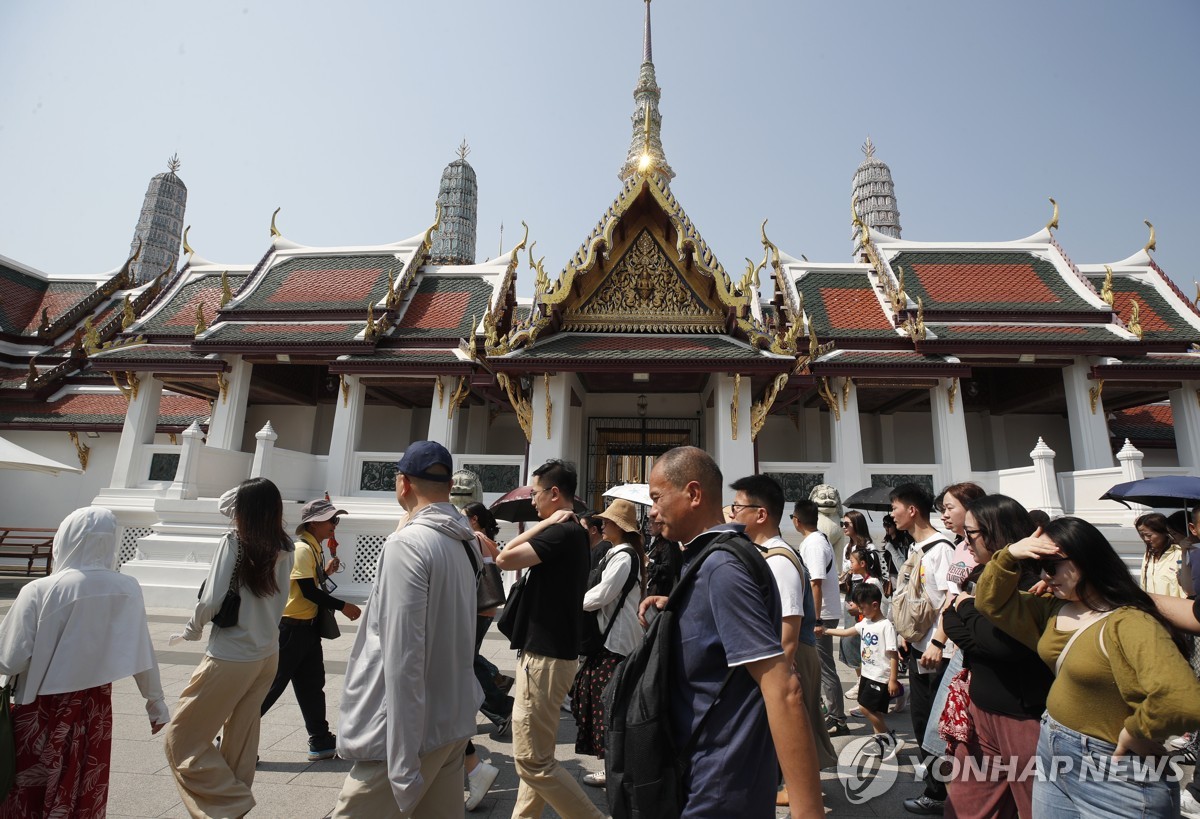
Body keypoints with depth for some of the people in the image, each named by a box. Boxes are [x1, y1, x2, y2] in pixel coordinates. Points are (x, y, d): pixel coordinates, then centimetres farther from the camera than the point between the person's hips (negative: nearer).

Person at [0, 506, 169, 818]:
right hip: (96, 707, 2)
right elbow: (142, 654, -4)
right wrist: (156, 701, 10)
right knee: (85, 794, 19)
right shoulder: (127, 589, -11)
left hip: (43, 712, -2)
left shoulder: (39, 591, -19)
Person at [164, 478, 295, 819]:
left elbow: (211, 601, -15)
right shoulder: (285, 549, -1)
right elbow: (279, 602, 4)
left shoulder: (234, 541, -15)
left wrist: (191, 631, 3)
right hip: (268, 654, 6)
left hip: (231, 657, -6)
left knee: (182, 739, 11)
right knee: (240, 742, 20)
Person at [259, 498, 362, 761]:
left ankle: (321, 742, 23)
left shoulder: (314, 549, 10)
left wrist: (326, 571, 6)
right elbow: (309, 591, -23)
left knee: (312, 687, 14)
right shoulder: (302, 549, -18)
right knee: (270, 687, 2)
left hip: (307, 628, 10)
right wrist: (343, 606, -17)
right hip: (291, 628, -10)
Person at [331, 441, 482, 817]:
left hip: (415, 730, -8)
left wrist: (402, 762, -19)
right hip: (456, 719, 8)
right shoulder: (466, 542, 3)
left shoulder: (407, 543, -20)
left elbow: (402, 657, -22)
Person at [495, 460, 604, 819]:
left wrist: (543, 523, -16)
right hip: (548, 652, 10)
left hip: (545, 657, -10)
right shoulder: (572, 533, 11)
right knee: (535, 755, 18)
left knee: (533, 761, 0)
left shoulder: (561, 532, -20)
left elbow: (505, 559, -23)